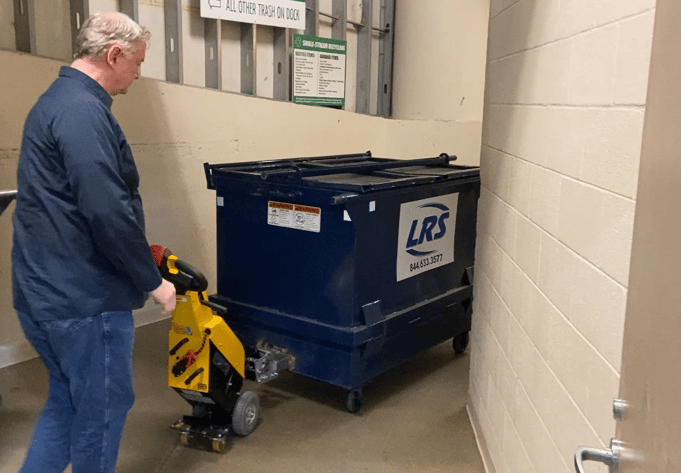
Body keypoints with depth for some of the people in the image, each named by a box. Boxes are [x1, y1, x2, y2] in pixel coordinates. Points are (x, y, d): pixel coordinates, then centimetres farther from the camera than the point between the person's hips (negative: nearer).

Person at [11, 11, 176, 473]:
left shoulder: (59, 101, 14)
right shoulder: (83, 110, -20)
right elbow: (108, 211, -27)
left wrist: (139, 260, 22)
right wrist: (152, 280, -15)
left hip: (50, 290, 10)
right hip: (85, 297, -10)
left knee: (67, 404, 21)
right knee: (104, 409, 7)